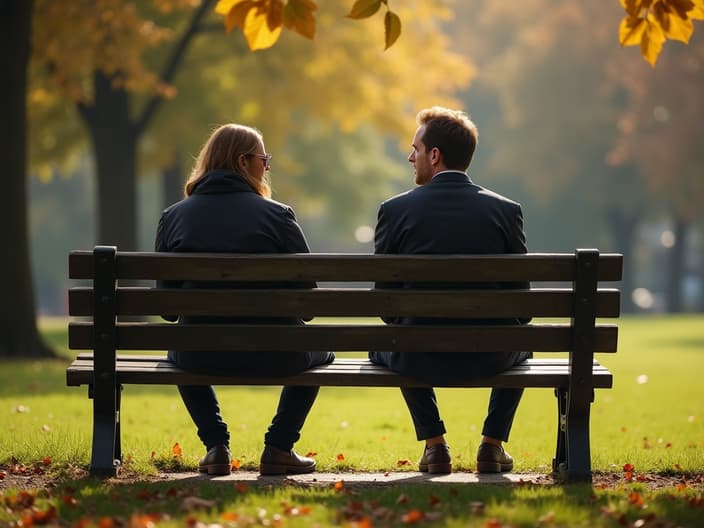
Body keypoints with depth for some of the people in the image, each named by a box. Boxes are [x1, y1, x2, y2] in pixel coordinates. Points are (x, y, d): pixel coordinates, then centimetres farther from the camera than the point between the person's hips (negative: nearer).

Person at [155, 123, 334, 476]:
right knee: (319, 350, 31)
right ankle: (278, 447, 20)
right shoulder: (276, 215, -4)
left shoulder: (173, 217, 3)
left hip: (199, 355, 2)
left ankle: (215, 447, 23)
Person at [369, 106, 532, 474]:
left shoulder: (395, 210, -6)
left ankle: (434, 443, 26)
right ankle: (493, 443, 24)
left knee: (383, 345, 37)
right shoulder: (506, 210, -2)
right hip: (489, 357, 1)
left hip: (419, 359, -1)